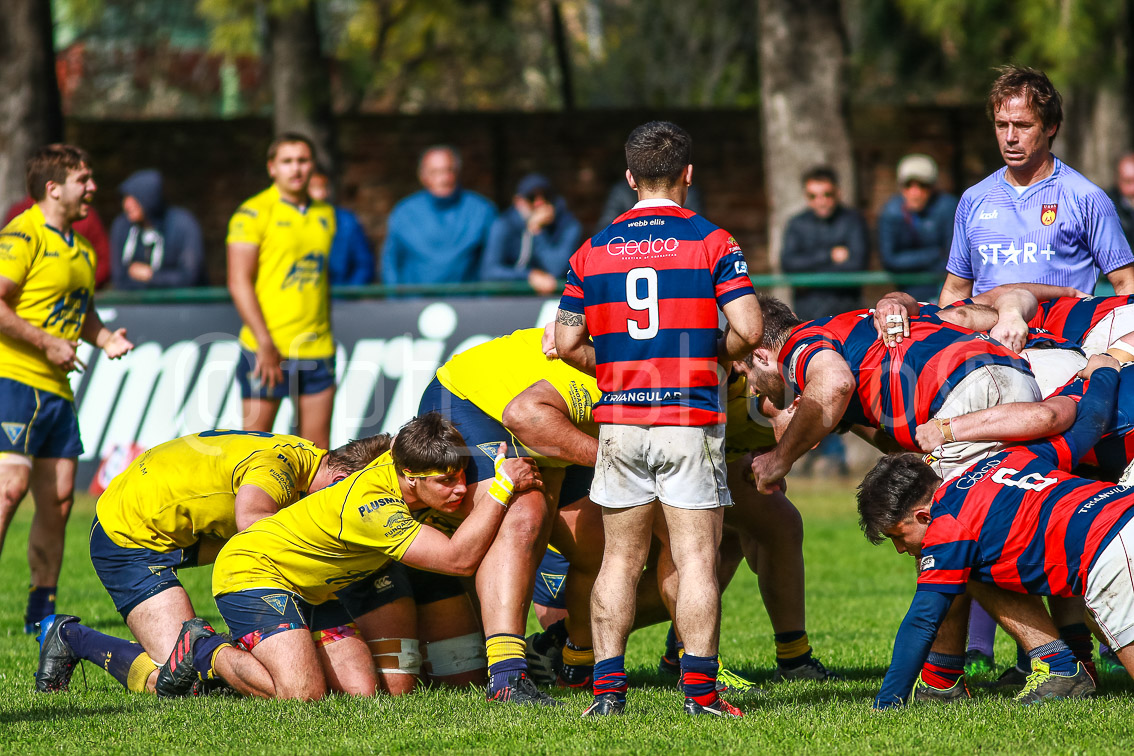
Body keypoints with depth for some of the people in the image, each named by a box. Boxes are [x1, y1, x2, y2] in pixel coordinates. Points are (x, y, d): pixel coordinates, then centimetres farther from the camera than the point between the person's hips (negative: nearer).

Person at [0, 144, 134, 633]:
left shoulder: (80, 248, 18)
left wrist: (104, 338, 11)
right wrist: (46, 342, -17)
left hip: (55, 387, 9)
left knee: (58, 499, 8)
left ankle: (41, 610, 16)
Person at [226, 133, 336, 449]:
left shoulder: (324, 214, 14)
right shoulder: (253, 213, -4)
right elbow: (239, 283, -9)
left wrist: (327, 335, 15)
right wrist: (265, 343, -16)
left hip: (317, 350, 5)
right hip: (267, 350, -5)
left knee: (318, 448, 3)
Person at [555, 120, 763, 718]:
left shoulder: (594, 250, 7)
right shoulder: (711, 242, -3)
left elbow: (567, 343, 8)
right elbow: (749, 330, -10)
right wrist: (716, 352, 11)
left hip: (619, 421, 3)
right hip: (690, 420, -3)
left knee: (620, 558, 9)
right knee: (696, 558, 0)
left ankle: (608, 685, 4)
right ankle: (700, 689, -5)